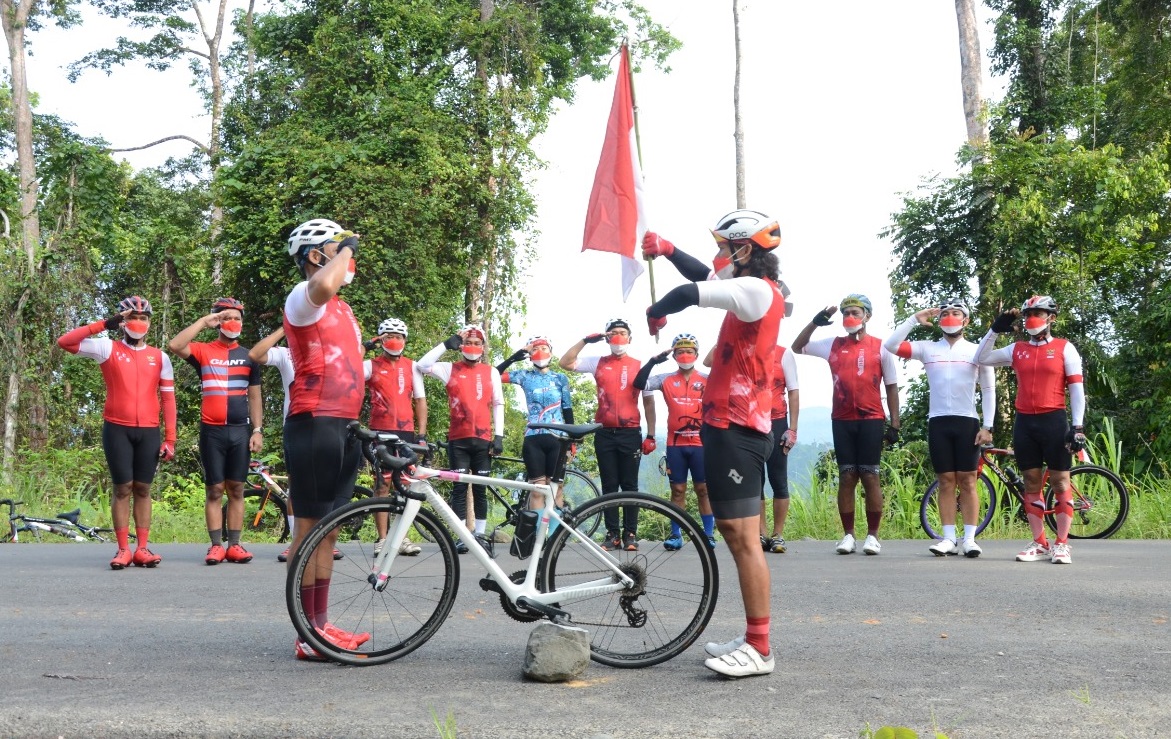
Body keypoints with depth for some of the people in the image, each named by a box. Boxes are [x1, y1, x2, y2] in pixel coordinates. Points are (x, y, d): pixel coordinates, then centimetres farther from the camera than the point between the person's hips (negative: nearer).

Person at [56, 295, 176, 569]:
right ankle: (123, 549, 4)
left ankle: (143, 548, 8)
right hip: (117, 429, -2)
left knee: (142, 489, 6)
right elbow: (64, 342, -7)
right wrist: (103, 324, -10)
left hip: (149, 431, 2)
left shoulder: (160, 357, 9)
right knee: (123, 488, 0)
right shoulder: (108, 348, 2)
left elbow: (168, 400, 8)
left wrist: (170, 439, 2)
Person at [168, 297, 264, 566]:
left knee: (236, 489, 5)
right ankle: (216, 545, 4)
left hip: (240, 431, 2)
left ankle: (234, 545, 8)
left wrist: (258, 430, 4)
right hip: (212, 430, -2)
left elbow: (254, 397, 12)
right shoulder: (203, 351, 3)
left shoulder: (248, 356, 11)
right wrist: (203, 321, -13)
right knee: (215, 489, 1)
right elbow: (174, 346, -17)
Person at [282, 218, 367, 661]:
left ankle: (322, 625, 19)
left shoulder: (340, 307, 21)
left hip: (344, 426, 9)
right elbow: (323, 286, -34)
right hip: (314, 424, -9)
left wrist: (357, 421, 25)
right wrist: (348, 247, -16)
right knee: (310, 525, -5)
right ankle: (307, 635, 0)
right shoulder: (303, 297, -8)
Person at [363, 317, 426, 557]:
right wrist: (365, 346, -15)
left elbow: (420, 400, 11)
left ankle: (401, 537, 12)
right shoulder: (371, 365, 4)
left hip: (406, 432, 3)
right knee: (382, 485, -2)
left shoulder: (412, 367, 10)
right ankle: (382, 539, 0)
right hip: (381, 431, -2)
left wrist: (422, 434, 4)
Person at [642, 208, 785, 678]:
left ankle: (759, 649, -6)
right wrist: (666, 249, 16)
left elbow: (690, 293, -24)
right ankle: (753, 638, 19)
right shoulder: (755, 289, 16)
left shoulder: (758, 291, -14)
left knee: (744, 537, -9)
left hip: (736, 430, -10)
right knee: (732, 530, 13)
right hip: (727, 426, 10)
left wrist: (655, 313, -5)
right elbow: (703, 278, 28)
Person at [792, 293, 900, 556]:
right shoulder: (833, 345, 10)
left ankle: (872, 535, 5)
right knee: (846, 477, 3)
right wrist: (815, 322, 4)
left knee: (869, 477, -2)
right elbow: (797, 347, 17)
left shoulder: (881, 348, 3)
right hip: (842, 421, 2)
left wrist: (894, 424, 0)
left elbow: (891, 387, 5)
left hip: (871, 420, -2)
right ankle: (848, 535, 7)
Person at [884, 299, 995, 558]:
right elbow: (890, 345, -3)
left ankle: (969, 539, 2)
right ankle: (949, 539, 6)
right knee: (946, 481, 4)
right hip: (938, 422, 1)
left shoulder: (977, 351, 5)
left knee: (967, 481, 0)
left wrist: (987, 426, -3)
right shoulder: (927, 348, 8)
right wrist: (915, 319, -2)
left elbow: (988, 391, 5)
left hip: (967, 422, -1)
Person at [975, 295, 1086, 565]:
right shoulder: (1017, 349, 10)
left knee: (1060, 482, -1)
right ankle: (1039, 543, 12)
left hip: (1054, 421, -4)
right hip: (1024, 422, 4)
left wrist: (1078, 426, -10)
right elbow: (981, 359, 11)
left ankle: (1062, 544, 4)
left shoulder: (1064, 348, 1)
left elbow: (1076, 388, -2)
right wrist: (996, 329, 3)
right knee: (1031, 483, 6)